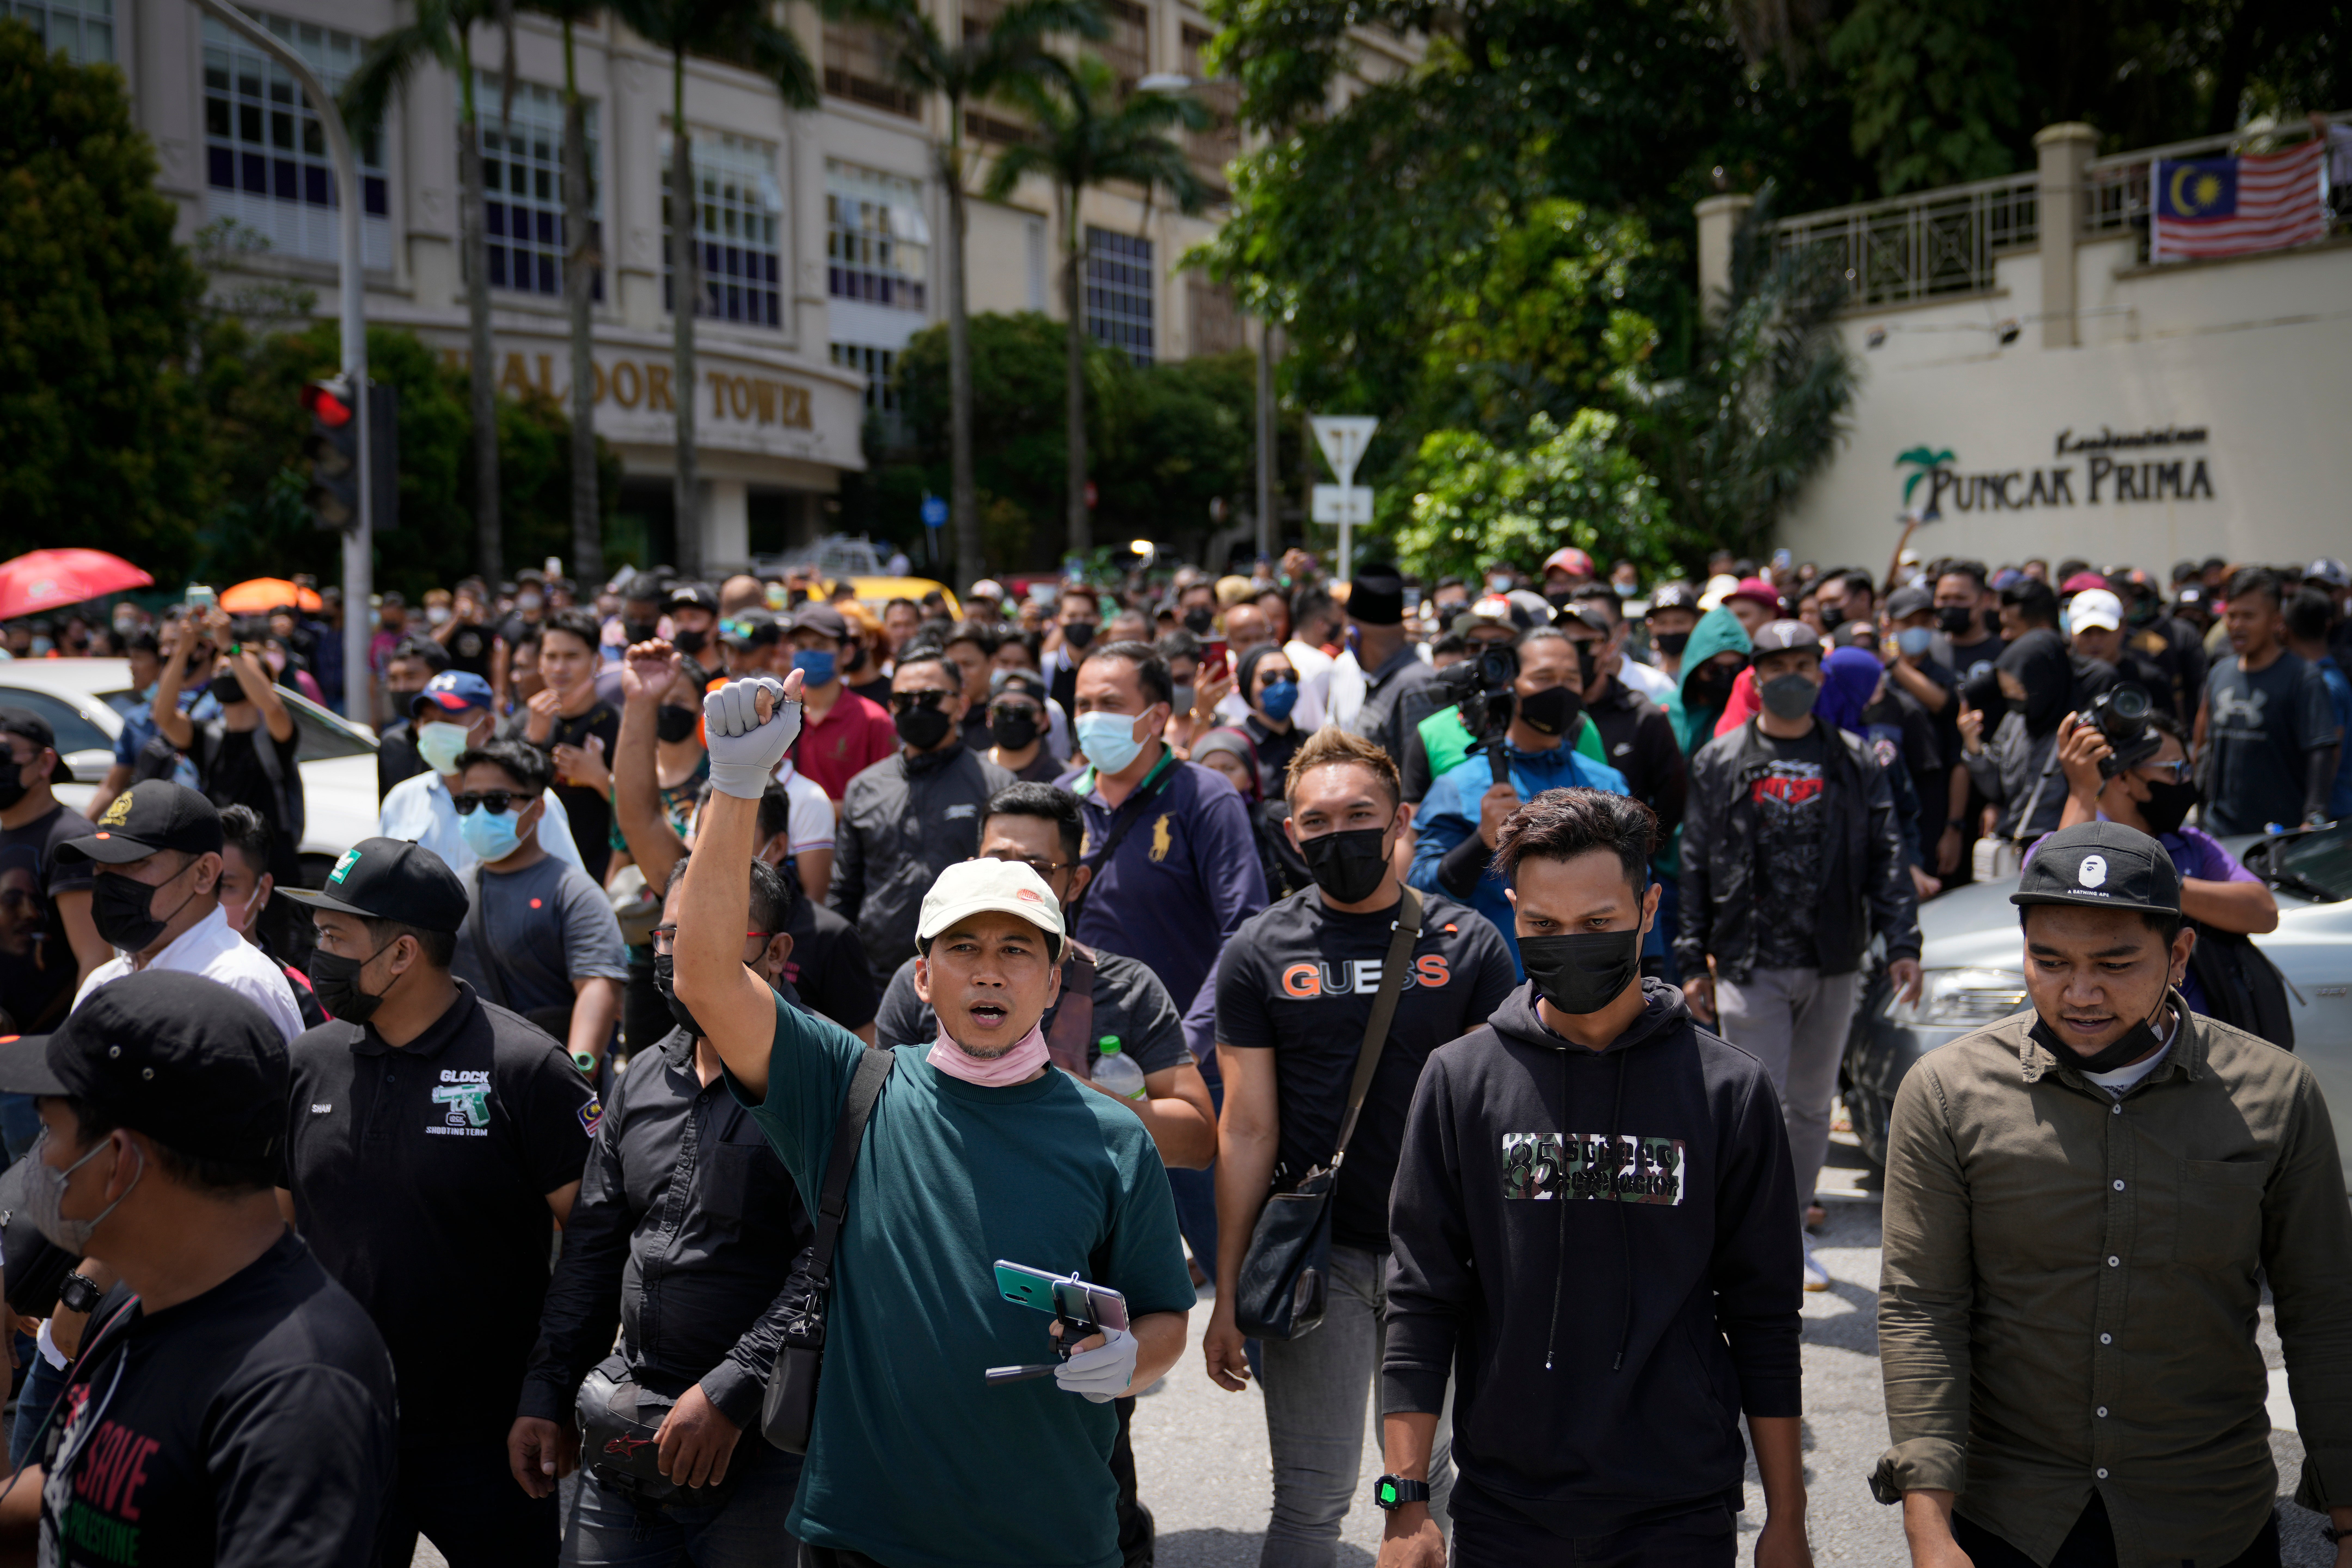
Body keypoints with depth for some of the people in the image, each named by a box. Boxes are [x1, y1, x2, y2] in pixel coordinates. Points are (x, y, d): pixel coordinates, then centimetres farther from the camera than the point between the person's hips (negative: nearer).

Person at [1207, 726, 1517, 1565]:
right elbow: (1249, 1130, 0)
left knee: (1431, 1483, 15)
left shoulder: (1468, 945, 1)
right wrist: (1228, 1295, -2)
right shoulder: (1258, 954, 0)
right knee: (1312, 1498, 3)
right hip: (1314, 1253, -1)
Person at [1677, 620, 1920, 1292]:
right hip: (1750, 964, -2)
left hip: (1833, 963, 3)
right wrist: (1694, 961, 0)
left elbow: (1885, 858, 5)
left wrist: (1902, 943, -5)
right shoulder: (1720, 762, 3)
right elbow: (1696, 865, 3)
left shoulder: (1854, 764, 8)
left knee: (1813, 1104, 12)